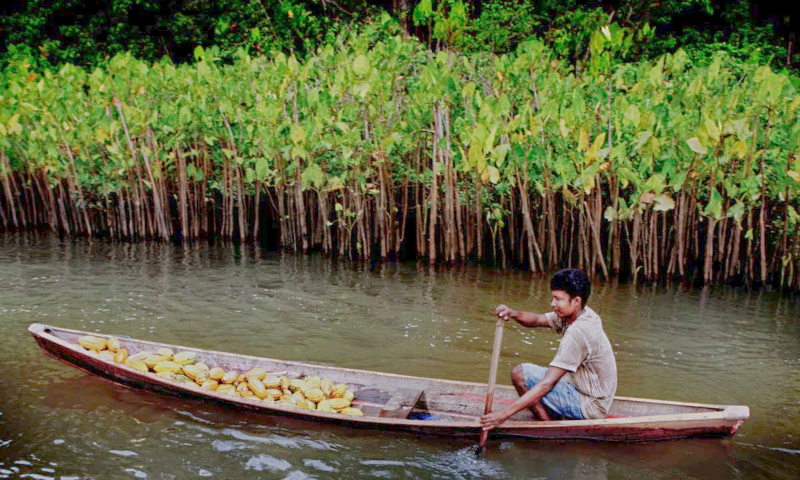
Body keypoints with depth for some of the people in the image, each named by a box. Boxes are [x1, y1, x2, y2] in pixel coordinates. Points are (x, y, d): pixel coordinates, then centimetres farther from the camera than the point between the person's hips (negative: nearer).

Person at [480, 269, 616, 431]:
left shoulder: (578, 333, -28)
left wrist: (505, 413, -31)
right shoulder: (582, 313, 0)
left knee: (520, 373, -14)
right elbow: (537, 320, 5)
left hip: (590, 406, -10)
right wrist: (513, 313, -18)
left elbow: (547, 384, -30)